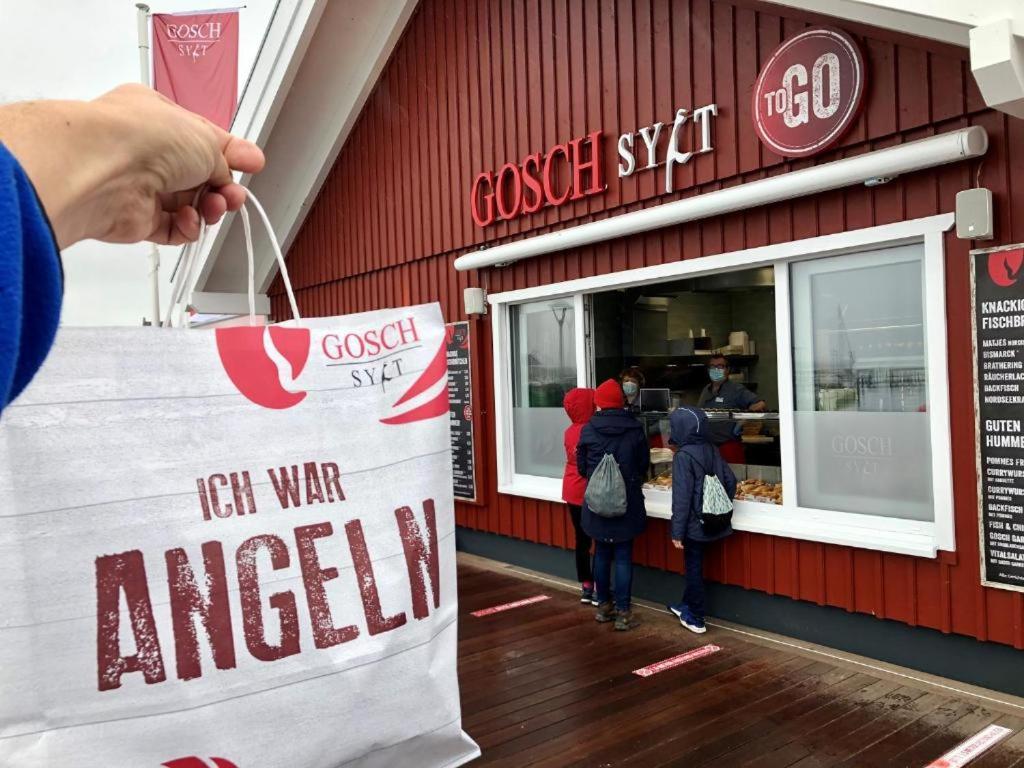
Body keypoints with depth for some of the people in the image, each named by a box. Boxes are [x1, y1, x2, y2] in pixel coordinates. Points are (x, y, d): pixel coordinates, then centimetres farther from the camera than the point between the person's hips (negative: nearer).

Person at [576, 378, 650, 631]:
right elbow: (644, 464, 3)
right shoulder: (635, 429, -6)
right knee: (623, 556, 4)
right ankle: (622, 612, 7)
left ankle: (603, 606, 26)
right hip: (628, 503, -1)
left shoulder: (588, 430, -6)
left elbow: (581, 467, 3)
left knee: (602, 553, 15)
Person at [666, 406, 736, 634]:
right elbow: (731, 481, 7)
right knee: (694, 565, 21)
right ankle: (688, 605, 36)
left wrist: (677, 531, -14)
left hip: (693, 523, -6)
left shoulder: (683, 456, -17)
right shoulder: (712, 451, 2)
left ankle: (696, 619, 17)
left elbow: (682, 497, -18)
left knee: (694, 567, 7)